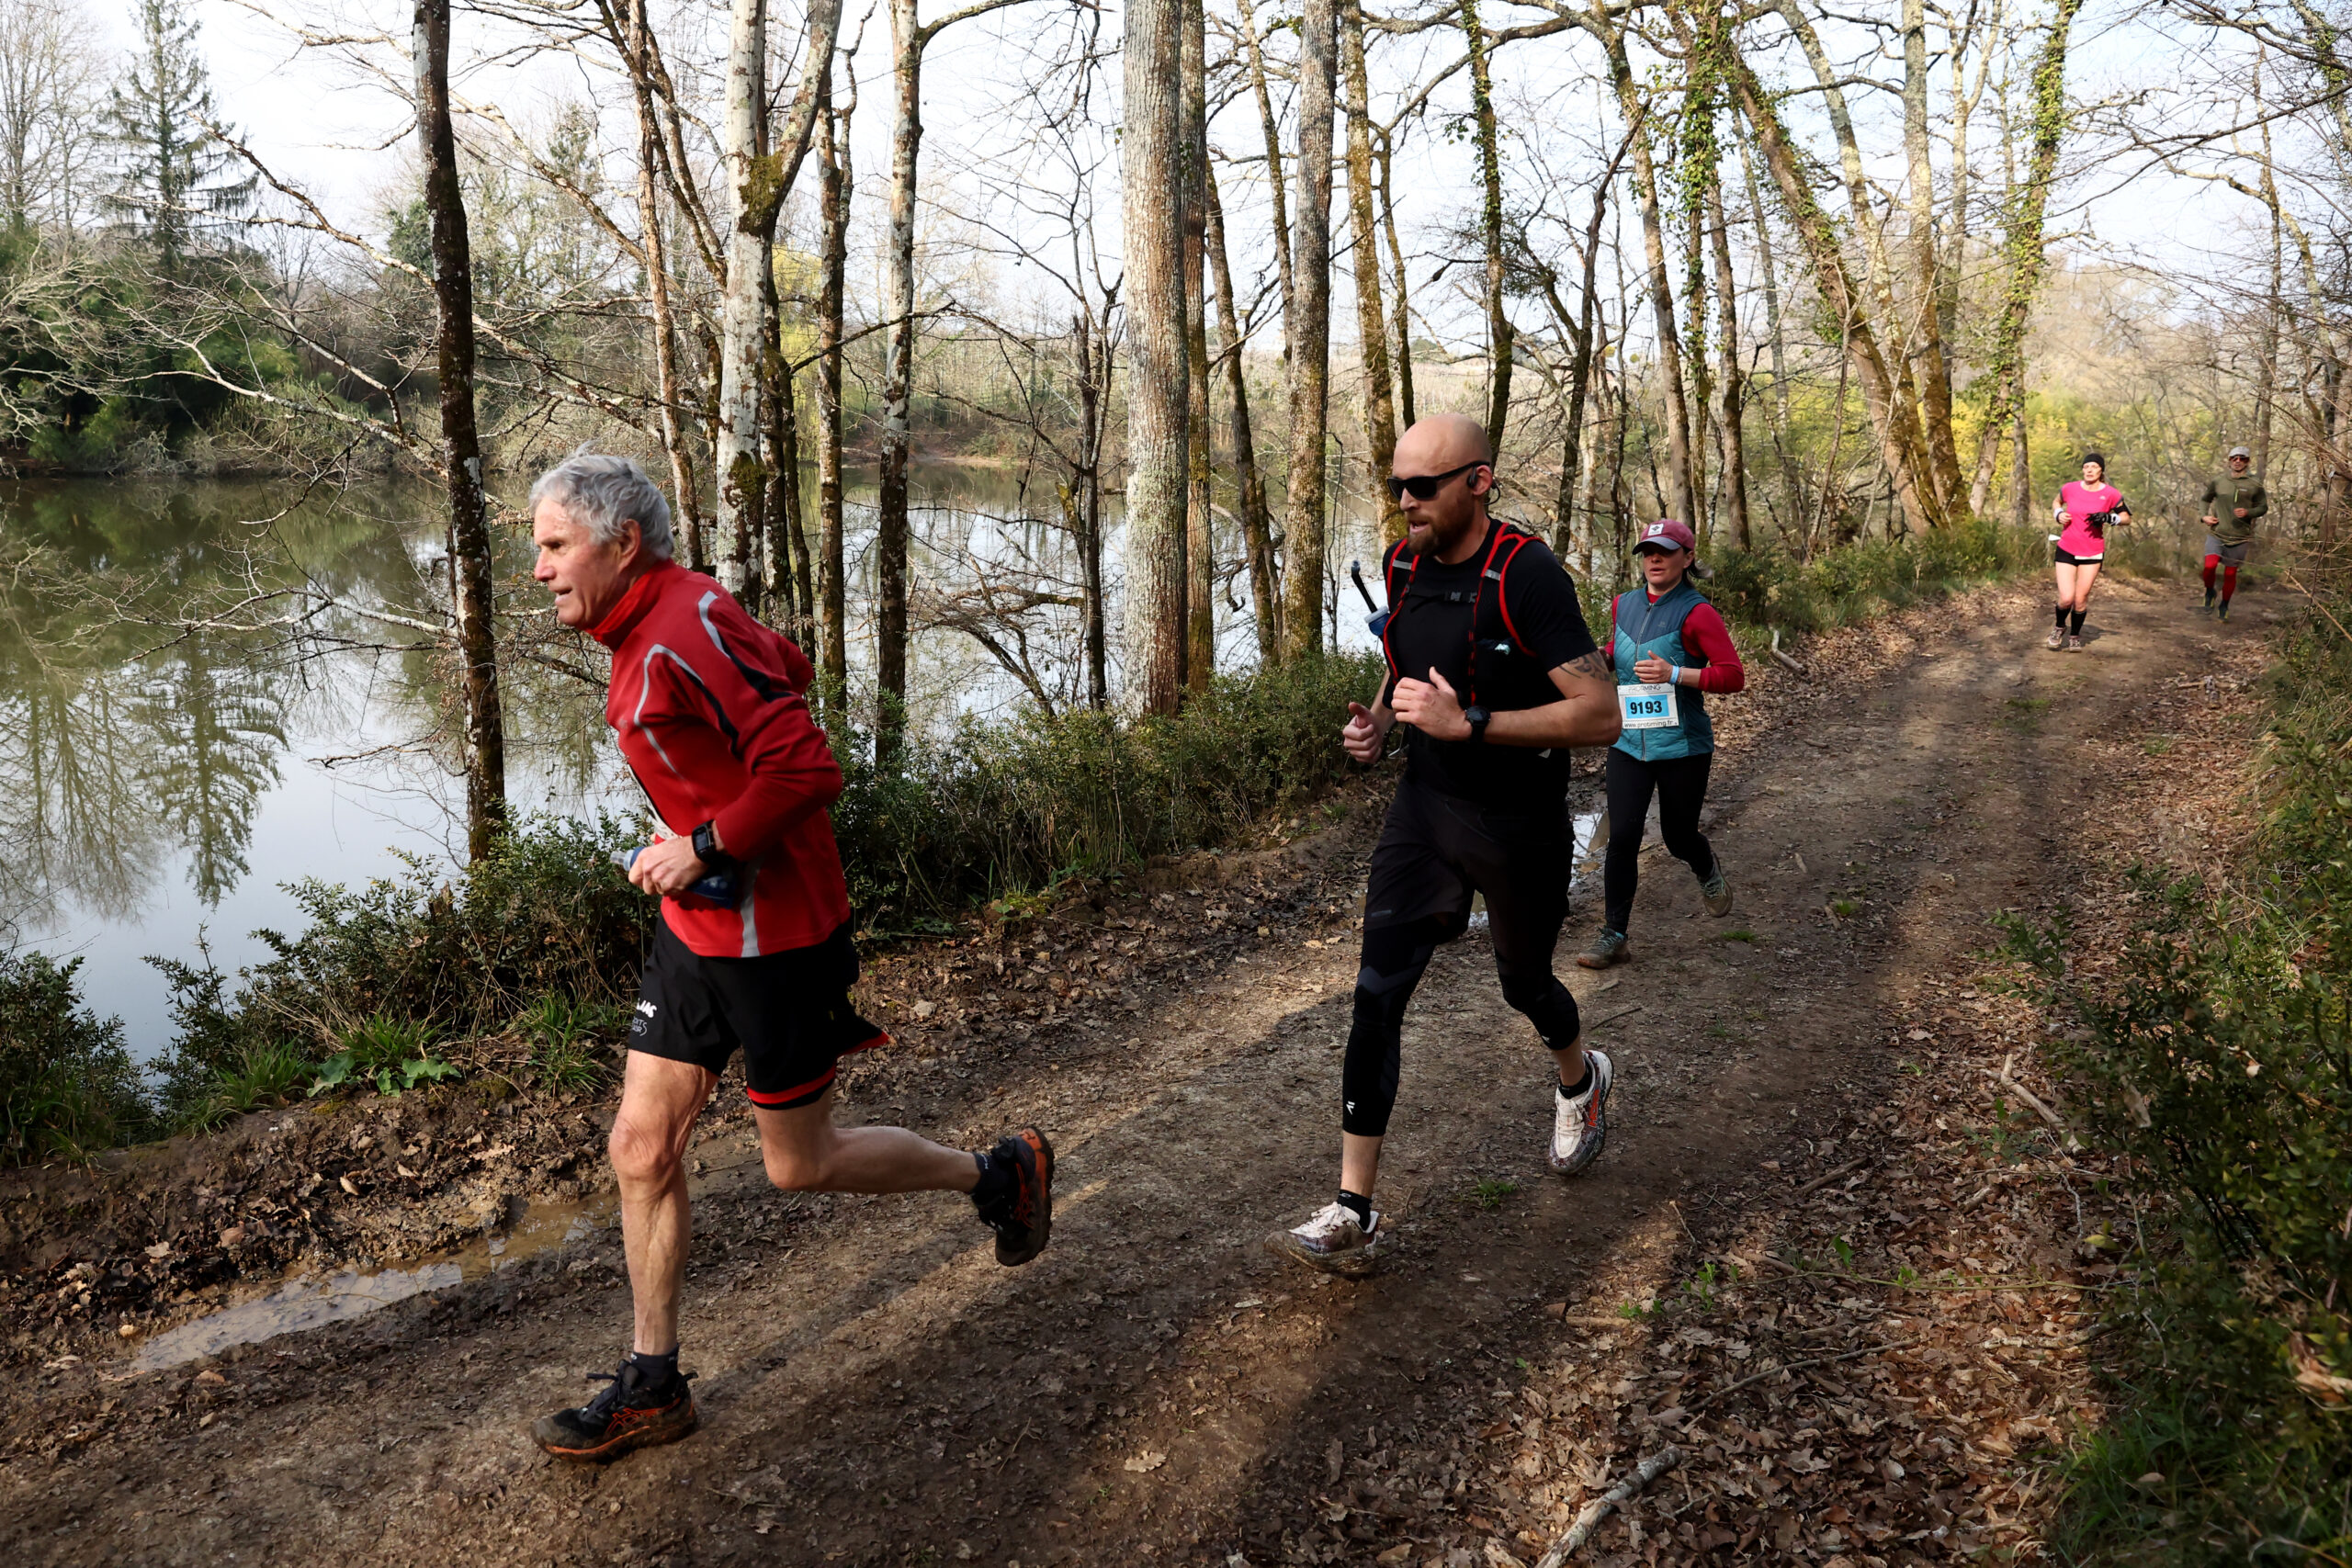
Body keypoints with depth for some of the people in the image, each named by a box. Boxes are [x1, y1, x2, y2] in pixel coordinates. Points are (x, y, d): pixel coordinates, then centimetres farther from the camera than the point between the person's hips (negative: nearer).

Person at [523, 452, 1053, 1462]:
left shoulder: (687, 635, -23)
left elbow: (808, 770, -30)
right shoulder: (649, 628, 8)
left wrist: (704, 849, -22)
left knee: (800, 1163, 5)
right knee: (642, 1147, 9)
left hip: (772, 934, -9)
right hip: (695, 925, 10)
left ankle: (1000, 1174, 27)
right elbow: (786, 667, 24)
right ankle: (651, 1389, 23)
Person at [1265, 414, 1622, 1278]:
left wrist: (1466, 721, -31)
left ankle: (1580, 1080, 54)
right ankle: (1354, 1215, -5)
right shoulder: (1403, 566, 0)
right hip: (1424, 811, 5)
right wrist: (1380, 717, -1)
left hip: (1520, 825, -5)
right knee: (1377, 994, -7)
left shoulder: (1527, 576, -22)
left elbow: (1600, 717, -25)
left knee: (1524, 985, 16)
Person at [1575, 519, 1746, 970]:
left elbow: (1734, 676, -15)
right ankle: (1613, 937, -1)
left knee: (1679, 837, 11)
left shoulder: (1696, 612, -10)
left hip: (1682, 747, -3)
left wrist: (1673, 674, -24)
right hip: (1628, 743, 4)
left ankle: (1708, 871, 48)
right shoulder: (1624, 605, 7)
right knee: (1622, 838, -7)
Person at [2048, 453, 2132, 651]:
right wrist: (2059, 514, -1)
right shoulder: (2069, 489, -1)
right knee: (2066, 598, -10)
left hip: (2093, 553, 0)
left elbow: (2127, 517, 4)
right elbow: (2057, 502, 21)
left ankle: (2075, 636, 24)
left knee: (2081, 600, 2)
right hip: (2066, 550, 0)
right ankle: (2059, 626, 21)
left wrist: (2108, 518, -15)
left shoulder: (2110, 494, -4)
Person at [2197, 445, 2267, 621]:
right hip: (2216, 533, 0)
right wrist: (2204, 516, 2)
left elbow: (2263, 506, 7)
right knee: (2210, 566, -21)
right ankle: (2209, 594, 7)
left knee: (2230, 573, 5)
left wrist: (2249, 512, -13)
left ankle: (2224, 606, 24)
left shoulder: (2254, 484, 0)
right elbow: (2205, 500, 20)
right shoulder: (2218, 482, 4)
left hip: (2239, 537, 0)